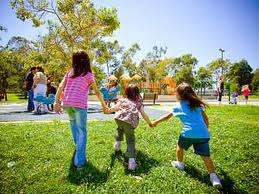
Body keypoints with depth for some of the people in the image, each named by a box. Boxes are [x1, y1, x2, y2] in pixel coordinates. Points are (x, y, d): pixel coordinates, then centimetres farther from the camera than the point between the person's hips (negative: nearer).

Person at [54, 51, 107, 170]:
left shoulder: (69, 72, 18)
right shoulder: (88, 74, 8)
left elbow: (61, 87, 6)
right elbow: (97, 91, 7)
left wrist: (56, 102, 5)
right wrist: (103, 104, 17)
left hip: (66, 103, 4)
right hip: (80, 104, -4)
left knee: (73, 122, 29)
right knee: (82, 132, 3)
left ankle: (78, 147, 32)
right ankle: (79, 161, 2)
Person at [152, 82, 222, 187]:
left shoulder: (178, 106, 8)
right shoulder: (197, 103, 17)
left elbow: (167, 117, 17)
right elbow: (206, 118, 20)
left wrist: (155, 122, 31)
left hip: (189, 132, -3)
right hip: (203, 134, 3)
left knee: (180, 146, 26)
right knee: (206, 156, 8)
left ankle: (180, 164, 39)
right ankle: (214, 177, 0)